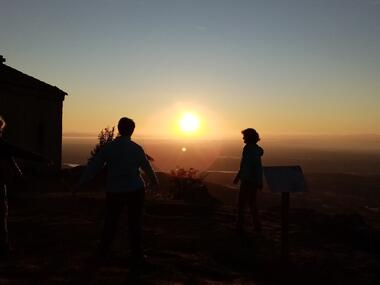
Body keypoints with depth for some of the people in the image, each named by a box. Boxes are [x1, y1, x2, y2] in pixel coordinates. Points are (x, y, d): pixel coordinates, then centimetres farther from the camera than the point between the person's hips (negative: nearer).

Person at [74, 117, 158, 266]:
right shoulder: (137, 148, -4)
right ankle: (136, 256, 16)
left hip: (115, 192, 1)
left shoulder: (108, 147, -6)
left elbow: (93, 166, -6)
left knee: (110, 222, 16)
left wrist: (80, 183, 3)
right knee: (135, 223, 9)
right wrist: (154, 180, 29)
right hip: (135, 190, -1)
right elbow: (147, 167, 10)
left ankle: (101, 253, 25)